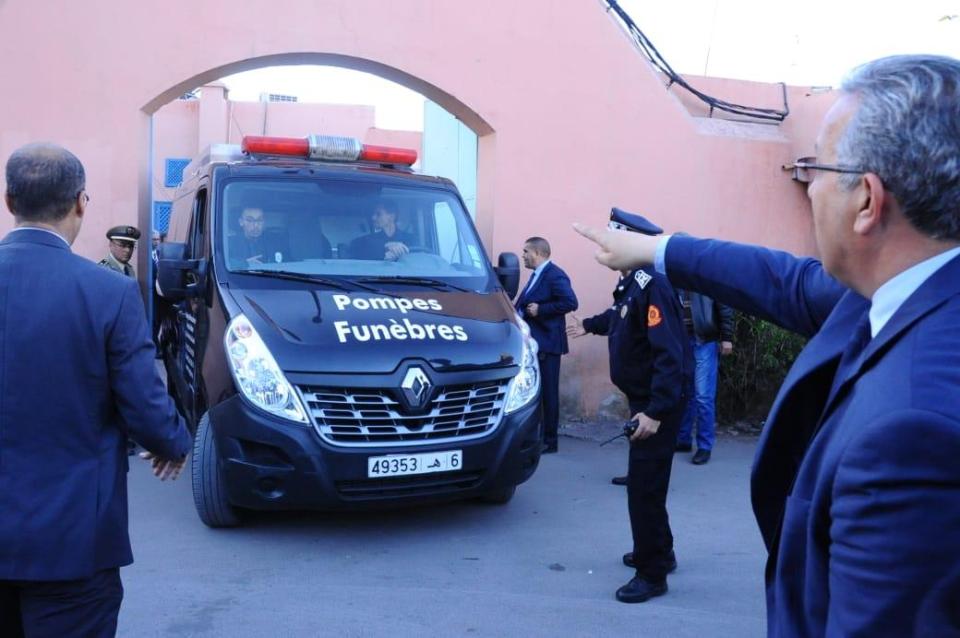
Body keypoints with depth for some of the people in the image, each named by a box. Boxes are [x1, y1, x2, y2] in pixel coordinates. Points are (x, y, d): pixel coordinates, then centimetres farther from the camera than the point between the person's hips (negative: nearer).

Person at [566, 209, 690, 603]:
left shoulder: (652, 286, -24)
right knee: (644, 481, 20)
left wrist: (656, 410, -35)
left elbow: (669, 353, -30)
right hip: (643, 397, 10)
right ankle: (657, 552, 37)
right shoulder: (630, 284, 7)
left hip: (659, 403, -10)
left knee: (644, 485, -5)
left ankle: (652, 575, 8)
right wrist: (590, 325, 48)